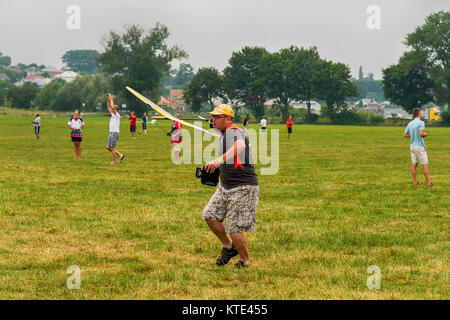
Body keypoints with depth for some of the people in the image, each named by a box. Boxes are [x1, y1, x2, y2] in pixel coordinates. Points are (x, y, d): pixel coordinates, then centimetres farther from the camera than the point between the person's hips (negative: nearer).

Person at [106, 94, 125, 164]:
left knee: (112, 148, -6)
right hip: (111, 133, 9)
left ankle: (113, 161, 0)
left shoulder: (117, 115, -10)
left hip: (115, 133, -9)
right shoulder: (112, 114, 15)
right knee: (108, 147, 8)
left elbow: (112, 107, -25)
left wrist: (112, 99, -16)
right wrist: (108, 100, 12)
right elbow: (109, 107, 23)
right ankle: (120, 155, 12)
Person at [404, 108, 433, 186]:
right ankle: (428, 182, -1)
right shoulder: (421, 123, -15)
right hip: (420, 147, -7)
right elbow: (421, 133, -28)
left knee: (414, 164, 10)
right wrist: (425, 134, -6)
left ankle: (415, 181, 12)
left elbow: (405, 135, 8)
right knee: (425, 165, -2)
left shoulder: (410, 124, 6)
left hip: (412, 146, 7)